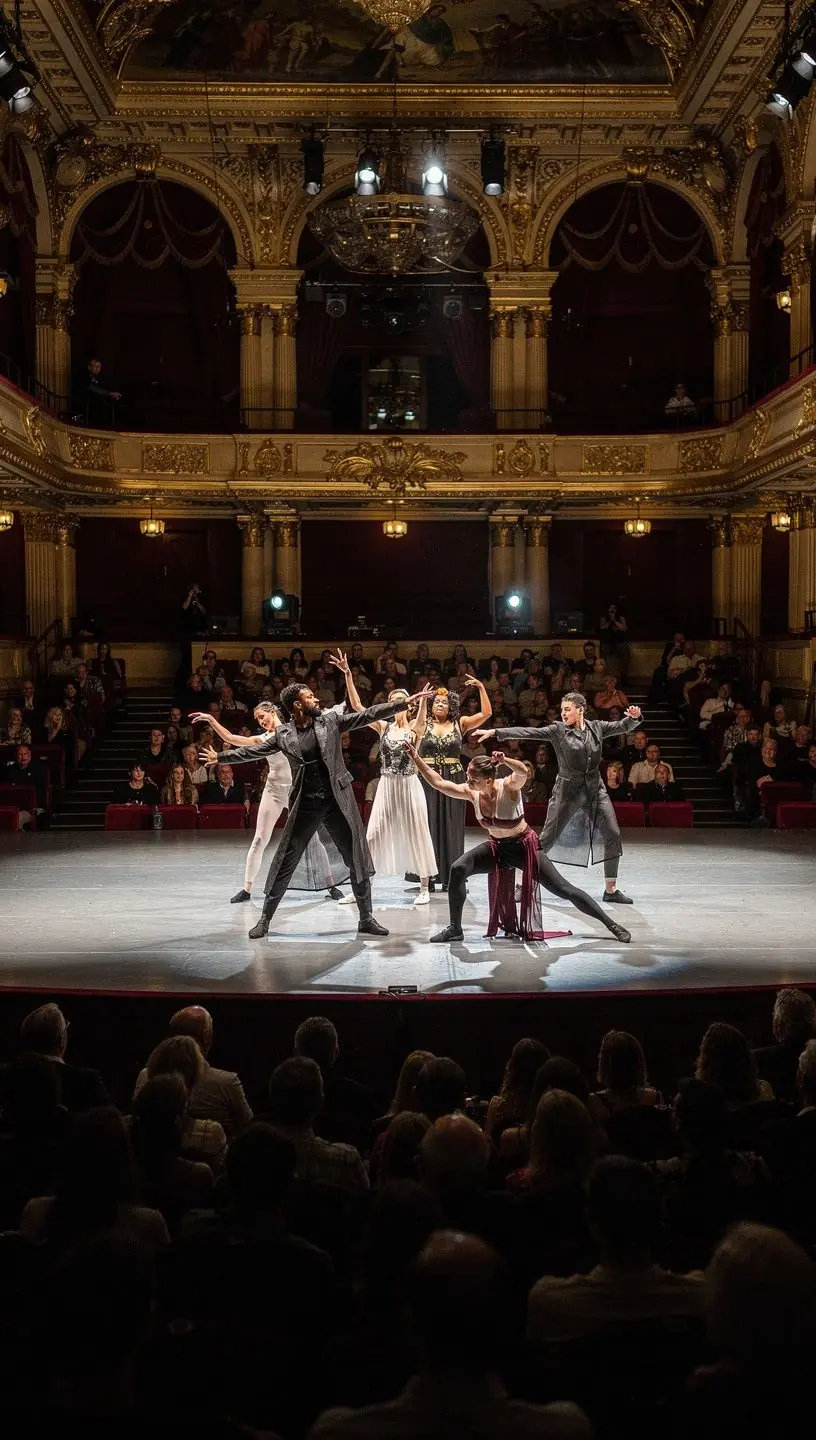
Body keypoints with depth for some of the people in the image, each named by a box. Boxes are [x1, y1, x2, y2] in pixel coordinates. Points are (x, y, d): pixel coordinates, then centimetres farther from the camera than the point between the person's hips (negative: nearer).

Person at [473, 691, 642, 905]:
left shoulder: (597, 727, 4)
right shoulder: (558, 730, -5)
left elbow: (623, 727, 6)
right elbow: (528, 733, -12)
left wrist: (634, 717, -17)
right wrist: (496, 732, -21)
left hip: (595, 790, 3)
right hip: (567, 791, -3)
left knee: (612, 835, -3)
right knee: (547, 838, -2)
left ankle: (611, 889, 9)